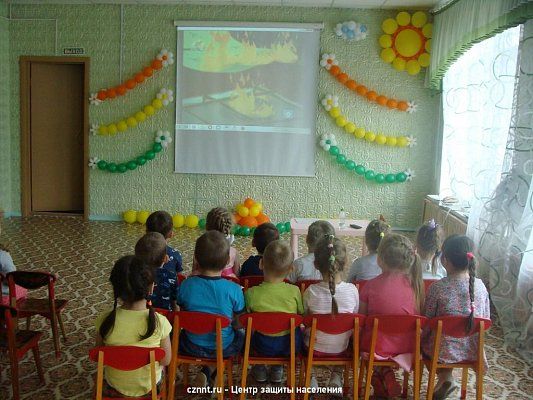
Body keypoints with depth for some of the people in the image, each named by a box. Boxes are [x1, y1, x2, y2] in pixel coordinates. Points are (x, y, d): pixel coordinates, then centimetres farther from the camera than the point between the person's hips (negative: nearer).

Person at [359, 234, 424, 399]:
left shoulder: (371, 285, -17)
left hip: (376, 347, -2)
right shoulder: (415, 284, -11)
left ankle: (381, 375, 12)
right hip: (406, 347, 2)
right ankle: (386, 375, 12)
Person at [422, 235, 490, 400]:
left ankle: (445, 378, 19)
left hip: (442, 351, -4)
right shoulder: (480, 286, -9)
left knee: (421, 338, 27)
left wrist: (422, 337, 7)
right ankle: (446, 379, 28)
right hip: (471, 350, 4)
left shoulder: (437, 288, -21)